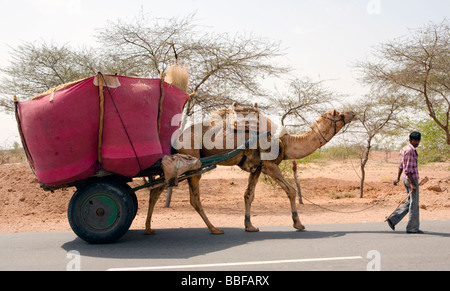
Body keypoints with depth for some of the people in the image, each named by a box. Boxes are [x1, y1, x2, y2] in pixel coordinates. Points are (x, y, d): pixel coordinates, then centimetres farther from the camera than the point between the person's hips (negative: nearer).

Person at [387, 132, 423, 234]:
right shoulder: (410, 150, -18)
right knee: (414, 204, 0)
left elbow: (401, 165, 17)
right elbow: (408, 169, -22)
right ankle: (412, 228, 9)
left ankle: (392, 218, 13)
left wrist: (398, 178, 20)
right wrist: (412, 183, -23)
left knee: (410, 202, 16)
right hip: (412, 178, -10)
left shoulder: (406, 149, 12)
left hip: (406, 178, 10)